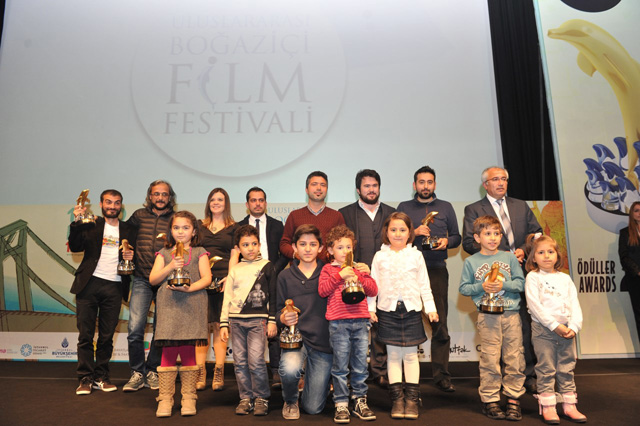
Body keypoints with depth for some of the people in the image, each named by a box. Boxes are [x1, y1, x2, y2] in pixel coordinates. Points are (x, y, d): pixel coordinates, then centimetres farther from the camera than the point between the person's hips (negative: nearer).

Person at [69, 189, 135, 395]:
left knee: (107, 336, 7)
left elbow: (132, 257, 18)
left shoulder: (128, 230, 13)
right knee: (85, 335, 2)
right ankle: (85, 378, 11)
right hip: (90, 284, -1)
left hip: (114, 287, 1)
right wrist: (77, 223, -15)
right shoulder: (91, 225, 8)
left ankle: (101, 377, 17)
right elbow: (75, 247, -5)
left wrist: (132, 256, -5)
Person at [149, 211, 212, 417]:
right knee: (168, 352, -2)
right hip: (168, 307, 1)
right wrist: (170, 267, -10)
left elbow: (206, 278, 0)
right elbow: (153, 279, 5)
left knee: (188, 352, 2)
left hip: (191, 306, -1)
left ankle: (189, 398, 13)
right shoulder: (164, 253, 14)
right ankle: (165, 398, 9)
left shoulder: (199, 252, 9)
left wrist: (190, 288, -17)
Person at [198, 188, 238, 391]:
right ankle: (200, 373, 5)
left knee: (220, 326, -1)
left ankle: (219, 374, 6)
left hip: (223, 281, -1)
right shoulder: (199, 226, 16)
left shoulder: (233, 227, 11)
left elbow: (235, 257, 5)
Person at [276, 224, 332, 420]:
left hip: (323, 341, 0)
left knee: (313, 408, 2)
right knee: (289, 369, -34)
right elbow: (279, 311, 9)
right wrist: (283, 318, -13)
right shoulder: (285, 276, 5)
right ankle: (290, 401, 4)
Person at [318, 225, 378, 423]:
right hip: (338, 323, -3)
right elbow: (322, 290, -6)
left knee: (360, 364, 7)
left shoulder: (359, 268, 17)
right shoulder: (328, 269, 8)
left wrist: (364, 276, -6)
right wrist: (340, 276, -12)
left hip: (360, 321, 3)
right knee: (340, 366, 1)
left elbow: (373, 291, 10)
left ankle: (359, 401, 21)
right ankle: (341, 404, 11)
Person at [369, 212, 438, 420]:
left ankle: (412, 399, 14)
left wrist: (430, 308, 3)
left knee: (411, 354, 4)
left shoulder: (416, 255, 5)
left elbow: (424, 285, 7)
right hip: (388, 310, 0)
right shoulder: (380, 256, 4)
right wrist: (371, 308, 0)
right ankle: (397, 399, 14)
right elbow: (373, 284, 5)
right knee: (393, 354, 5)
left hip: (411, 309, 0)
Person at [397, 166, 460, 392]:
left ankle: (441, 376, 6)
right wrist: (414, 233, -9)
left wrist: (446, 241, -4)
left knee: (440, 324, -3)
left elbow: (456, 236, 17)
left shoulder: (445, 207, 15)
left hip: (437, 269, 1)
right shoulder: (404, 207, 12)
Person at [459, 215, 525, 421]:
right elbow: (464, 288, 3)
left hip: (511, 313, 2)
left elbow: (520, 283, 4)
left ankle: (513, 399, 17)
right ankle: (489, 400, 12)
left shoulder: (510, 258, 8)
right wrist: (482, 286, -11)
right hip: (487, 316, -2)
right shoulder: (470, 261, 4)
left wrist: (503, 285, -12)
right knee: (490, 358, 1)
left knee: (514, 358, 5)